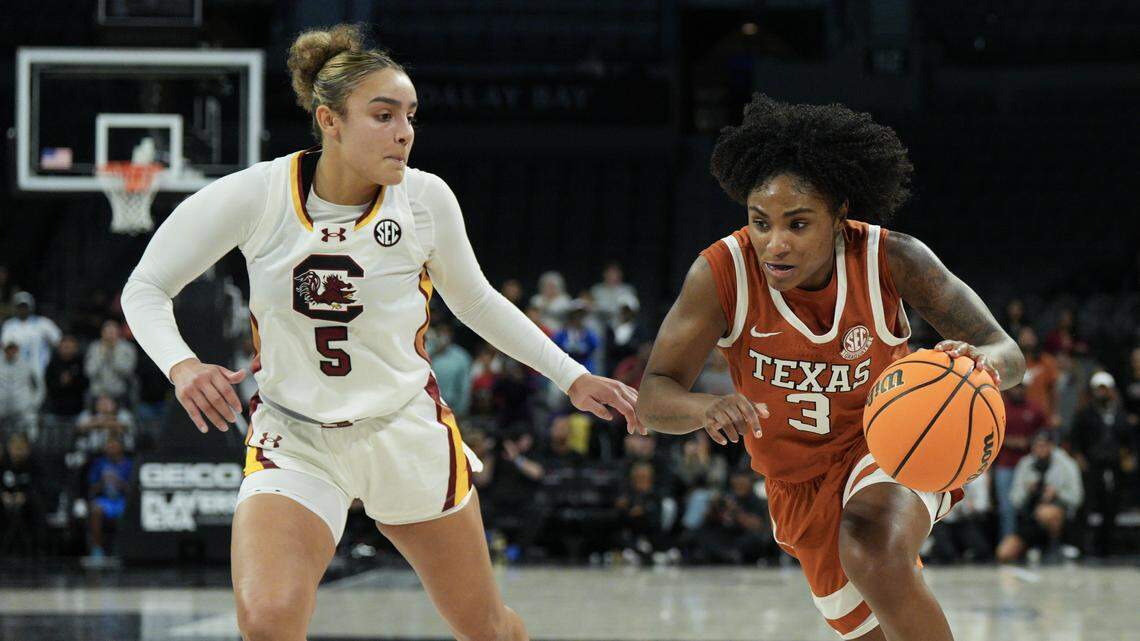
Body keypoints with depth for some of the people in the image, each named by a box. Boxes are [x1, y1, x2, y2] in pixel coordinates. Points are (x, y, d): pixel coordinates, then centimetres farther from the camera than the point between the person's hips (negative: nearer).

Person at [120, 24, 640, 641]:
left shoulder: (426, 198, -9)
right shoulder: (257, 195, -16)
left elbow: (474, 300, 11)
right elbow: (145, 288, -8)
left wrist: (573, 378, 10)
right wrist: (181, 365, -27)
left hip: (408, 432, 2)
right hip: (294, 443, -2)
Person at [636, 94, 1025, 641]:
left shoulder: (892, 261, -22)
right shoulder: (722, 273, -22)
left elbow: (1007, 353, -19)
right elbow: (653, 400, -22)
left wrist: (982, 362, -45)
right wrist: (708, 408, -47)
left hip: (891, 441, -3)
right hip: (799, 485, 3)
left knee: (876, 559, -35)